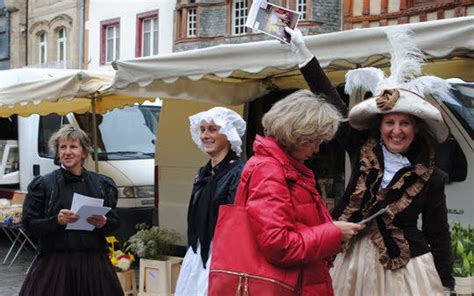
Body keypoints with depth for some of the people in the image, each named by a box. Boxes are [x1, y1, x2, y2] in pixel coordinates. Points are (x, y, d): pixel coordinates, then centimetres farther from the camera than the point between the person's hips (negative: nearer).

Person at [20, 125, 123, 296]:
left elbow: (114, 222, 12)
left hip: (93, 262, 2)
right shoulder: (43, 184, 2)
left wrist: (103, 223, -9)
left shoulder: (102, 184, 8)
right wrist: (56, 220, -16)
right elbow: (29, 224, -1)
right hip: (54, 262, -2)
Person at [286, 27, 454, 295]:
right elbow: (331, 102, 2)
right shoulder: (363, 150, 0)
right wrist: (303, 51, 3)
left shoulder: (430, 178, -4)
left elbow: (438, 235, 1)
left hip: (405, 268, -2)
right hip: (355, 261, 2)